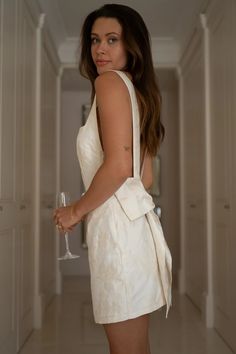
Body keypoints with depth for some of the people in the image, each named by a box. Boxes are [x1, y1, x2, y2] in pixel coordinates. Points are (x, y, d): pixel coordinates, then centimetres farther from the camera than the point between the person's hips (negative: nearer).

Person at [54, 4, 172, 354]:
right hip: (134, 220, 10)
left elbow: (117, 166, -20)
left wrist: (77, 210, -6)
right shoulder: (139, 91, 20)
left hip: (119, 224, -10)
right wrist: (89, 209, 25)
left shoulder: (110, 81, -7)